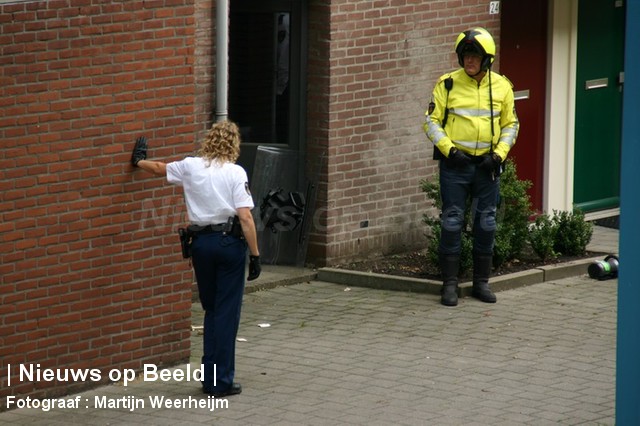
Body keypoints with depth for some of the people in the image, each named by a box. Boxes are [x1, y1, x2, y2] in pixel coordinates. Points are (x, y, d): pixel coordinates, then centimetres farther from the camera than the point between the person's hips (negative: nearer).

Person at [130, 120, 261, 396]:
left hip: (200, 243, 4)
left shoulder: (190, 166, 4)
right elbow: (245, 218, -13)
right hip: (230, 243, -4)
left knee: (211, 310, 16)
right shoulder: (235, 173, -8)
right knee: (227, 312, 0)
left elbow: (161, 169, 24)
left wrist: (139, 161, 45)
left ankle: (209, 377, 16)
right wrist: (255, 254, -7)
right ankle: (221, 382, 1)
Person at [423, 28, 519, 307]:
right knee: (452, 222, -2)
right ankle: (450, 284, 4)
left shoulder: (501, 87, 4)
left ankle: (481, 283, 17)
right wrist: (448, 149, -13)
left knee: (486, 223, 7)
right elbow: (431, 121, 0)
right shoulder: (448, 84, -2)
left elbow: (510, 125, 11)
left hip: (486, 165, 2)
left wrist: (499, 154, -4)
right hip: (455, 164, -2)